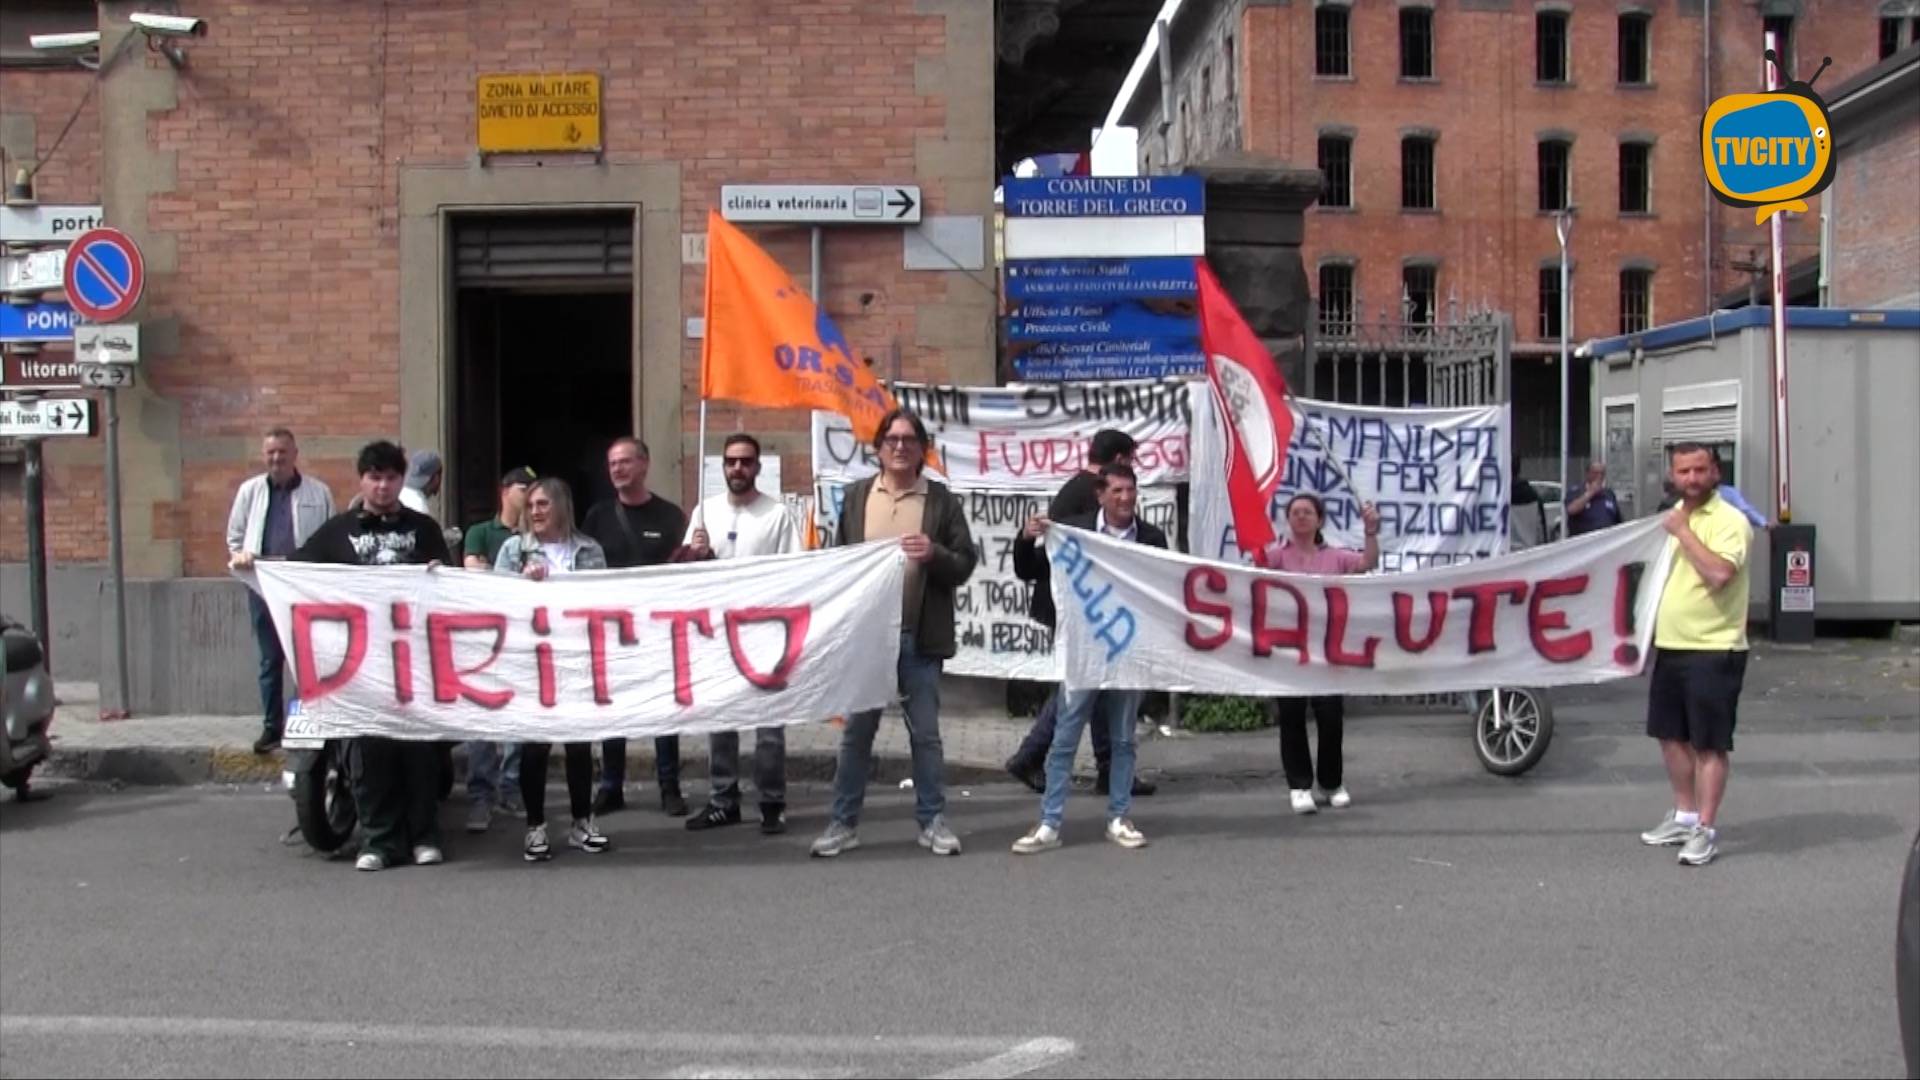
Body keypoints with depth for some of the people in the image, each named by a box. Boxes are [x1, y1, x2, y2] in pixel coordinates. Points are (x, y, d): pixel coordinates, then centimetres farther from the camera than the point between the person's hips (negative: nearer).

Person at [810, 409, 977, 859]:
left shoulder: (941, 500, 2)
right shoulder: (855, 496, 8)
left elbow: (965, 565, 2)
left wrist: (935, 554, -19)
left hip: (919, 636, -1)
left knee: (925, 733, 6)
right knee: (856, 731, 6)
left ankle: (933, 821, 17)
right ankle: (844, 823, 14)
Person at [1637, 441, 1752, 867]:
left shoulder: (1729, 521, -13)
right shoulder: (1674, 515, 13)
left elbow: (1718, 574, -29)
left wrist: (1683, 531, -21)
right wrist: (1652, 629, 19)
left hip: (1713, 650, -8)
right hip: (1670, 647, 9)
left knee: (1710, 744, -2)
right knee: (1671, 735, 16)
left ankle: (1706, 830, 5)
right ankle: (1684, 815, 29)